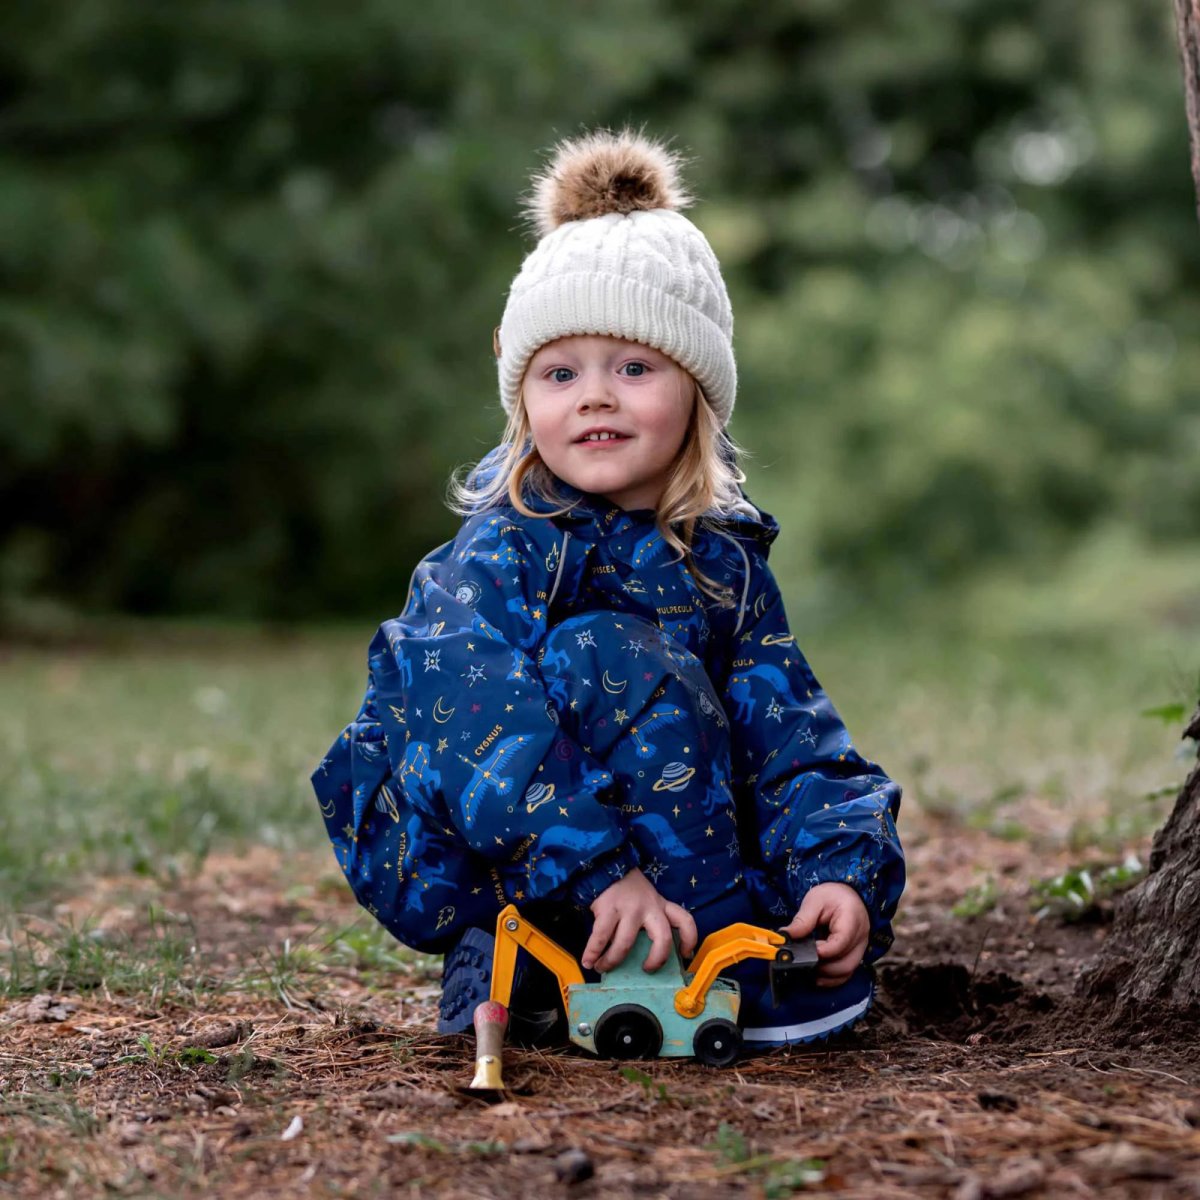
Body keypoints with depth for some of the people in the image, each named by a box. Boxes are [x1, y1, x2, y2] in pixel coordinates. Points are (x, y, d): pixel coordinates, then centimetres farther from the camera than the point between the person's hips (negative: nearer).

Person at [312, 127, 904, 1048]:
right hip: (445, 855, -6)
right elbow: (484, 740, -31)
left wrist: (840, 869, -22)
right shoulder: (501, 550, -18)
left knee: (853, 816, -2)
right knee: (613, 657, -28)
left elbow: (788, 725, -6)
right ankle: (722, 965, -20)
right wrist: (603, 876, -42)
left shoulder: (723, 555, 1)